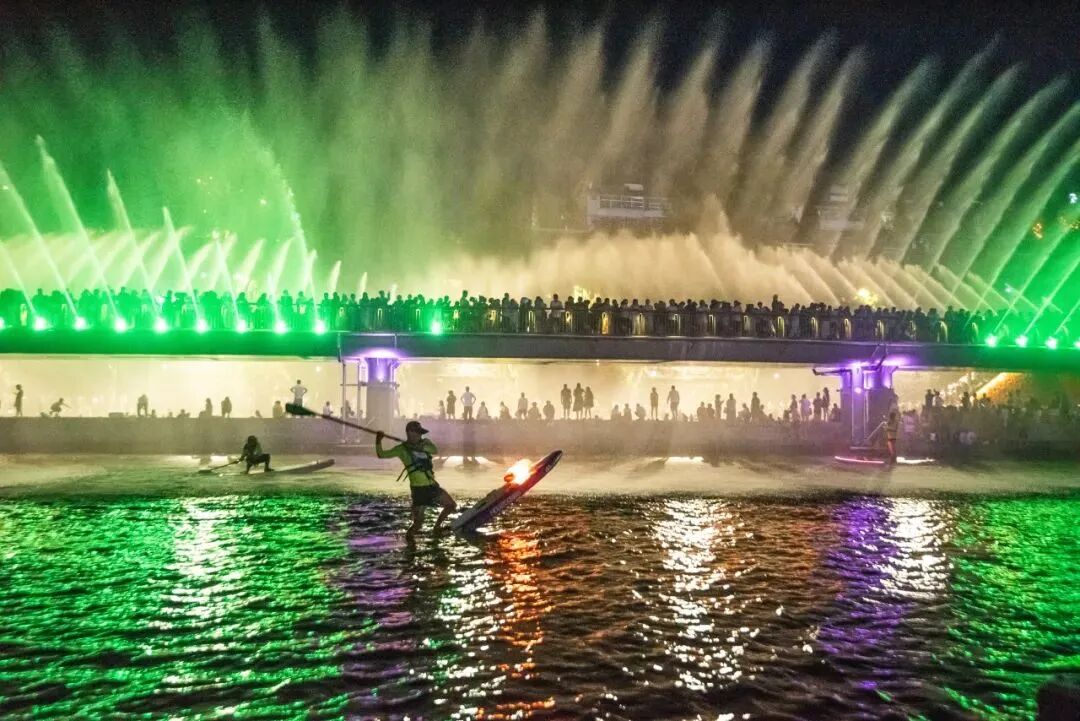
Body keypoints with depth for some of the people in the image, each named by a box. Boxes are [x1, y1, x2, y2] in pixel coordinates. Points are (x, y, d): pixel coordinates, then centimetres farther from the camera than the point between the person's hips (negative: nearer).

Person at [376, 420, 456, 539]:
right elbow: (381, 454, -8)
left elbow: (435, 450, -9)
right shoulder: (402, 449, -4)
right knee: (418, 521, -6)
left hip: (432, 486, 6)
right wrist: (378, 440, -24)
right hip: (418, 489, -6)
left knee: (451, 505, 13)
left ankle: (436, 527, 31)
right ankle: (408, 536, 25)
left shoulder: (424, 444, 10)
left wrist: (422, 447, -25)